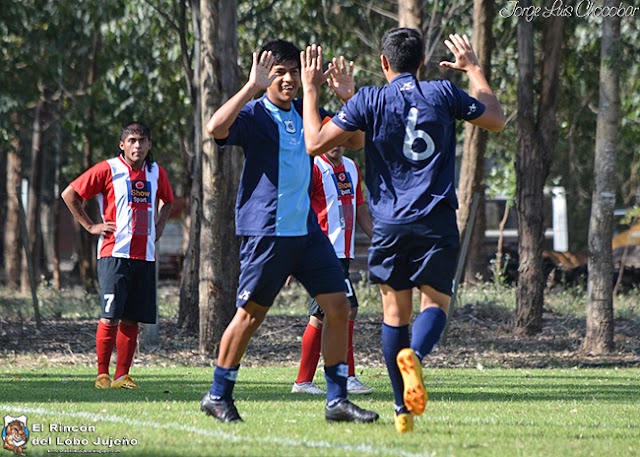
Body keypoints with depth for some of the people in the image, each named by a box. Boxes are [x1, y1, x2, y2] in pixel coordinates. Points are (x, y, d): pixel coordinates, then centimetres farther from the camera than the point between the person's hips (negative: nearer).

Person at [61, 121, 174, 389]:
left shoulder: (156, 173, 12)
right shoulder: (108, 170, -4)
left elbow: (166, 201, 33)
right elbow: (69, 194, -1)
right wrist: (90, 226, -3)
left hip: (145, 255, 5)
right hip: (114, 254, -5)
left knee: (132, 319, 4)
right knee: (110, 316, -9)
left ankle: (122, 376, 8)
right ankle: (102, 375, -2)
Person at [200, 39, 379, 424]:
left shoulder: (306, 113, 11)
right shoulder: (253, 115, -7)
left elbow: (356, 137, 18)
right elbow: (216, 128, -29)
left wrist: (348, 97, 2)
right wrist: (252, 86, -29)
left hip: (307, 229, 6)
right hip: (265, 230, -6)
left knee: (338, 306, 0)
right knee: (250, 314, 0)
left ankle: (337, 400, 5)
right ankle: (218, 396, 15)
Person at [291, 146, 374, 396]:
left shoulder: (351, 167, 17)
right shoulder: (314, 167, -8)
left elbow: (360, 209, 25)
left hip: (343, 252, 8)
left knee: (320, 316, 7)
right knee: (348, 309, -12)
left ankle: (303, 381, 9)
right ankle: (348, 378, -7)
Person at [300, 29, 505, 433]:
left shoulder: (369, 100, -2)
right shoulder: (444, 94, 2)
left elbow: (315, 143, -2)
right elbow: (497, 120, 17)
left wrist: (310, 89, 8)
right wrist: (475, 70, 29)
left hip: (390, 224, 0)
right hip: (437, 220, 0)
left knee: (395, 312, 10)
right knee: (436, 302, 6)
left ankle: (403, 410, 8)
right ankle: (415, 354, -28)